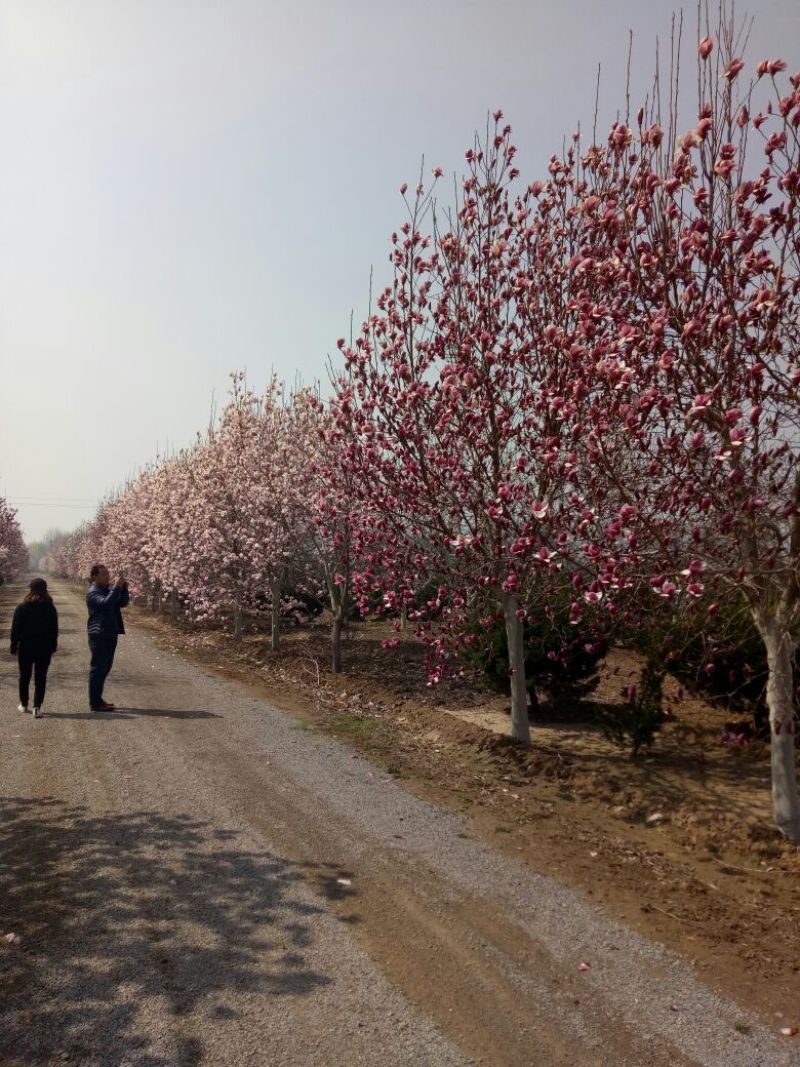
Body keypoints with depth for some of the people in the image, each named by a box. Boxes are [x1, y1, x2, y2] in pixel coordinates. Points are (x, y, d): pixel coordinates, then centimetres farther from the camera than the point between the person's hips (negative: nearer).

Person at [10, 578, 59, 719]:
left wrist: (14, 647, 2)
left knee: (24, 677, 15)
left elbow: (15, 630, -5)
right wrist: (53, 647, 10)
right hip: (44, 649, 1)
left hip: (26, 648, 0)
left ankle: (24, 704, 26)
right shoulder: (50, 608, -3)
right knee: (41, 678, 4)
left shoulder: (22, 608, -7)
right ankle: (37, 707, -1)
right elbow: (54, 630, 2)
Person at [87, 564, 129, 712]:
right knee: (98, 668, -4)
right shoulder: (93, 593, -11)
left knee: (105, 667, 15)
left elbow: (124, 603, 11)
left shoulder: (110, 590, 14)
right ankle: (95, 703, 1)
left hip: (110, 634, 9)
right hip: (99, 635, -9)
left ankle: (97, 699, 25)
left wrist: (124, 587, -2)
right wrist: (117, 588, -27)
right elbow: (106, 603, -28)